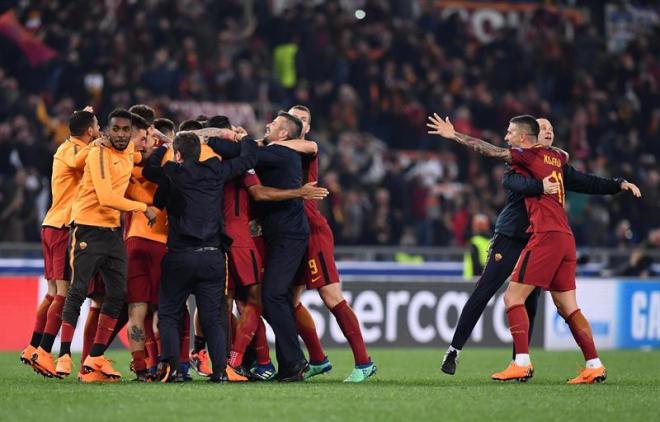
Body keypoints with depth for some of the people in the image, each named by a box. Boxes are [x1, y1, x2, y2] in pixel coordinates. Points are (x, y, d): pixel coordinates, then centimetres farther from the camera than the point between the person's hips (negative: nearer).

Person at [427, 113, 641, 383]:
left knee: (513, 297, -6)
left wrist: (454, 135, -5)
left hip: (545, 236, -8)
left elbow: (491, 151, -9)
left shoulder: (530, 156, -4)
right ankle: (594, 366, 5)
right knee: (568, 307, 10)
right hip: (566, 237, 8)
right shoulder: (555, 156, 17)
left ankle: (522, 364, -15)